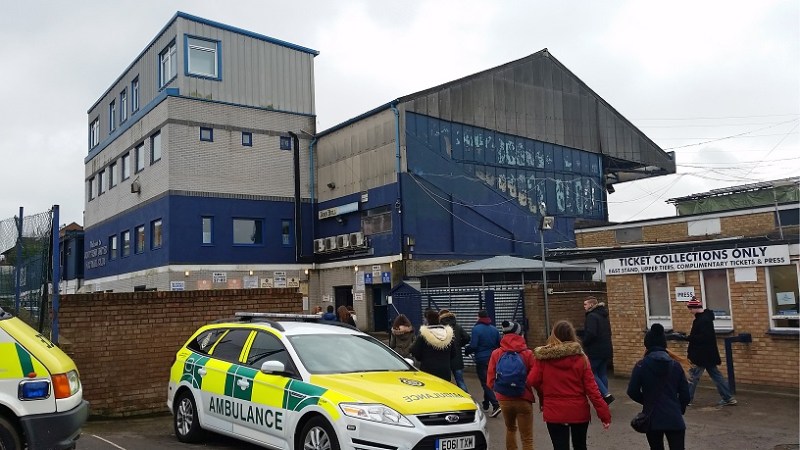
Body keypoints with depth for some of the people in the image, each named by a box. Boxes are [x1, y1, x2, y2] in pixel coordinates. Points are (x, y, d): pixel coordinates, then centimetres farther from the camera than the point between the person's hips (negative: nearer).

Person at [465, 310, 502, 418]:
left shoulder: (476, 329, -13)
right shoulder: (494, 329, 5)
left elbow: (473, 346, -17)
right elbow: (499, 345, 9)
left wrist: (466, 351, 2)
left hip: (481, 360, -6)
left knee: (485, 383, -5)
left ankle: (495, 405, -17)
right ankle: (486, 404, 31)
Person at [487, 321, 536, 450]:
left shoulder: (496, 354, -3)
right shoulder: (527, 354, -8)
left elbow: (490, 381, -2)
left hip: (504, 400, 3)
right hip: (523, 400, -3)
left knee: (510, 429, 28)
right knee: (527, 439, 5)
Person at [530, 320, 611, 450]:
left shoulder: (543, 357, -8)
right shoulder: (580, 358, -8)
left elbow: (533, 381, -8)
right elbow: (591, 388, -10)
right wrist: (604, 413, -6)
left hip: (554, 412, -1)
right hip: (578, 411, 1)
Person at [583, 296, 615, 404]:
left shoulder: (592, 316, -15)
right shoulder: (603, 316, 15)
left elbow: (591, 333, -26)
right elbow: (608, 333, 21)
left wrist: (585, 343, -10)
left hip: (595, 351, -9)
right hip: (606, 350, 9)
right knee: (602, 374, 13)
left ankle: (606, 394, -10)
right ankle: (604, 396, 15)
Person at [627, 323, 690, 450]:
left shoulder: (641, 365, -5)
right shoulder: (675, 365, 2)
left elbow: (632, 392, -5)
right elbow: (685, 394, 4)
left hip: (653, 419, -1)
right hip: (674, 419, 1)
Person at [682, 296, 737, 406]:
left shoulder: (703, 320, -21)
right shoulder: (704, 317, 10)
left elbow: (705, 337, -28)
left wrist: (687, 338, -25)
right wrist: (688, 337, 6)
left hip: (702, 355, -10)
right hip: (708, 354, 10)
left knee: (693, 376, 0)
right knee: (716, 375, 13)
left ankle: (686, 399, 8)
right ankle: (728, 398, 17)